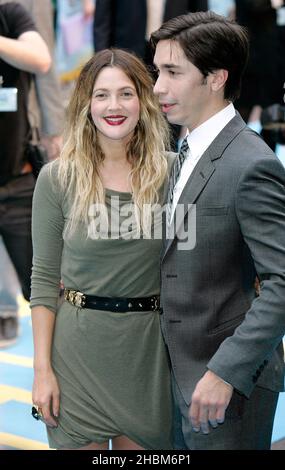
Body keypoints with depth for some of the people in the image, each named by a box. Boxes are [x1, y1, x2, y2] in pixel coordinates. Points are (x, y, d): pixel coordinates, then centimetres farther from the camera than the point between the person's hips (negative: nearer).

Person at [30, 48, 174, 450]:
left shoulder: (171, 171, -1)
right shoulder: (57, 179, -4)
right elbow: (44, 278, -1)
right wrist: (43, 368, -6)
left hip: (149, 348, 1)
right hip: (79, 348, -1)